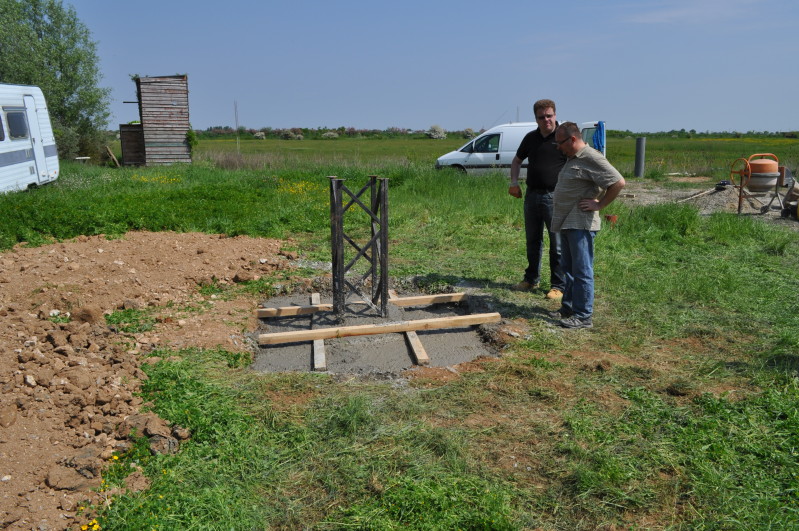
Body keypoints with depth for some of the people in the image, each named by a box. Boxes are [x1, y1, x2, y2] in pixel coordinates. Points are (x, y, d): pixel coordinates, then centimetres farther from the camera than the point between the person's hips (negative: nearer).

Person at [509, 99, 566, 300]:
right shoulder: (531, 138, 10)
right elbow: (517, 160, 23)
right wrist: (514, 182, 7)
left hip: (555, 197, -5)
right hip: (532, 195, 5)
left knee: (557, 244, -1)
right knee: (533, 241, 15)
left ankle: (558, 285, 8)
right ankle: (531, 279, 29)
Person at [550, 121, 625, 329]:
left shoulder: (591, 158, -14)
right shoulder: (572, 158, 17)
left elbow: (618, 182, -19)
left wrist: (599, 204, -16)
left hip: (581, 224, -10)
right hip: (567, 223, 10)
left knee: (581, 271, -5)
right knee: (568, 268, 17)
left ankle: (583, 316, 1)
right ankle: (568, 308, 28)